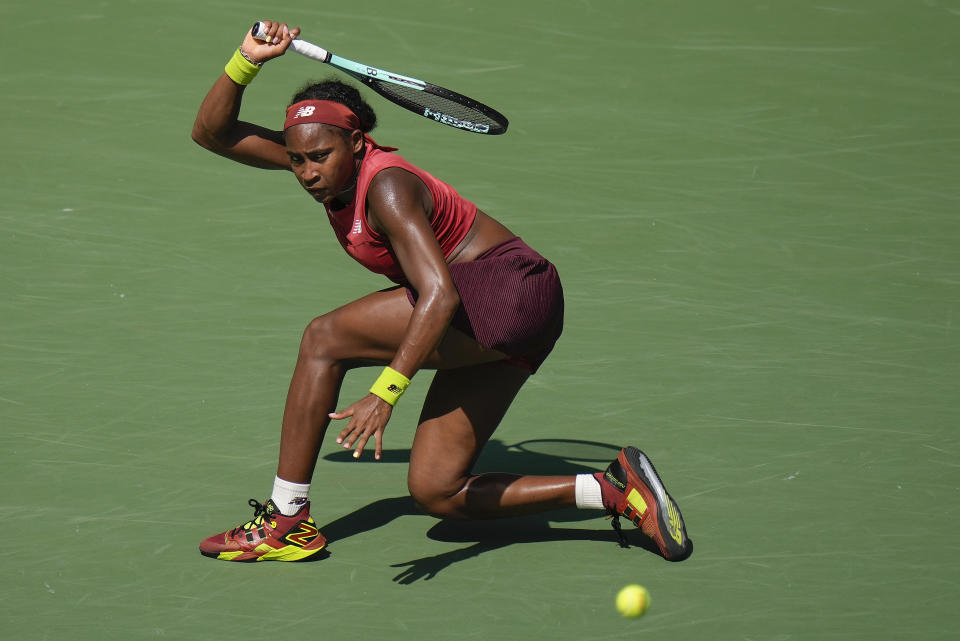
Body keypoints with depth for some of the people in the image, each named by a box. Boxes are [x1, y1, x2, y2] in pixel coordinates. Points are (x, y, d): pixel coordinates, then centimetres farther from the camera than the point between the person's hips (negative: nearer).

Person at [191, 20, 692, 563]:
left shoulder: (387, 187, -23)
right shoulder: (316, 156, 2)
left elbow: (439, 295, -33)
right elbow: (211, 132, 6)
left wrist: (386, 391, -41)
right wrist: (248, 61, -12)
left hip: (507, 291, -10)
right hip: (486, 332, 10)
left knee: (325, 339, -16)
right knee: (435, 494, 4)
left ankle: (287, 522, -10)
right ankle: (616, 488, 7)